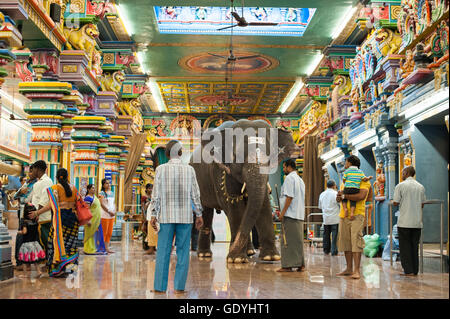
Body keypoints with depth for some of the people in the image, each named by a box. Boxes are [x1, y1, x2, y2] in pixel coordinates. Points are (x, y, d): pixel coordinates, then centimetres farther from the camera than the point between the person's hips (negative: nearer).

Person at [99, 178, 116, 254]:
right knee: (104, 232, -6)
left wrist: (114, 211, 0)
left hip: (112, 215, 7)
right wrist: (109, 211, -17)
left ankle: (107, 247, 15)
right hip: (104, 215, -7)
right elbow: (102, 204, -13)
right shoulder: (102, 193, -6)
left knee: (109, 233, 9)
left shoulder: (112, 193, 16)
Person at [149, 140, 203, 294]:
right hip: (185, 216, 0)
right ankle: (179, 286, 5)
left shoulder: (161, 169, -3)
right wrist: (199, 214, 8)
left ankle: (160, 286, 5)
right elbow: (195, 194, 1)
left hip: (166, 216, 0)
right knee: (183, 251, 5)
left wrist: (153, 215, 0)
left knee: (163, 251, 4)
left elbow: (156, 194, -4)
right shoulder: (189, 169, -1)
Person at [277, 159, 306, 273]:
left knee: (287, 240, -5)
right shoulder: (300, 179, 19)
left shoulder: (289, 178, -9)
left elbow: (289, 197, -17)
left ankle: (287, 265, -5)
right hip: (300, 215, 9)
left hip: (290, 215, -9)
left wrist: (283, 212, -15)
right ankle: (300, 264, 12)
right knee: (298, 240, 11)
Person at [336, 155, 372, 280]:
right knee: (345, 241, 7)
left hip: (356, 214, -7)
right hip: (343, 215, 7)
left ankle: (357, 270, -13)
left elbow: (361, 196, -19)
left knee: (356, 240, -13)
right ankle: (349, 268, 15)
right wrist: (339, 197, -6)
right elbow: (338, 197, 18)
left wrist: (344, 195, -13)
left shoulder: (364, 181, -2)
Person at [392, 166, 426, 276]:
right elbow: (422, 204, 12)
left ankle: (408, 270, -1)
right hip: (417, 222, 4)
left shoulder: (400, 186, -7)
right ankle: (415, 270, 13)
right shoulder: (421, 187, 7)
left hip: (404, 222, -4)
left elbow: (395, 203, -9)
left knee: (405, 246, 2)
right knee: (415, 246, 11)